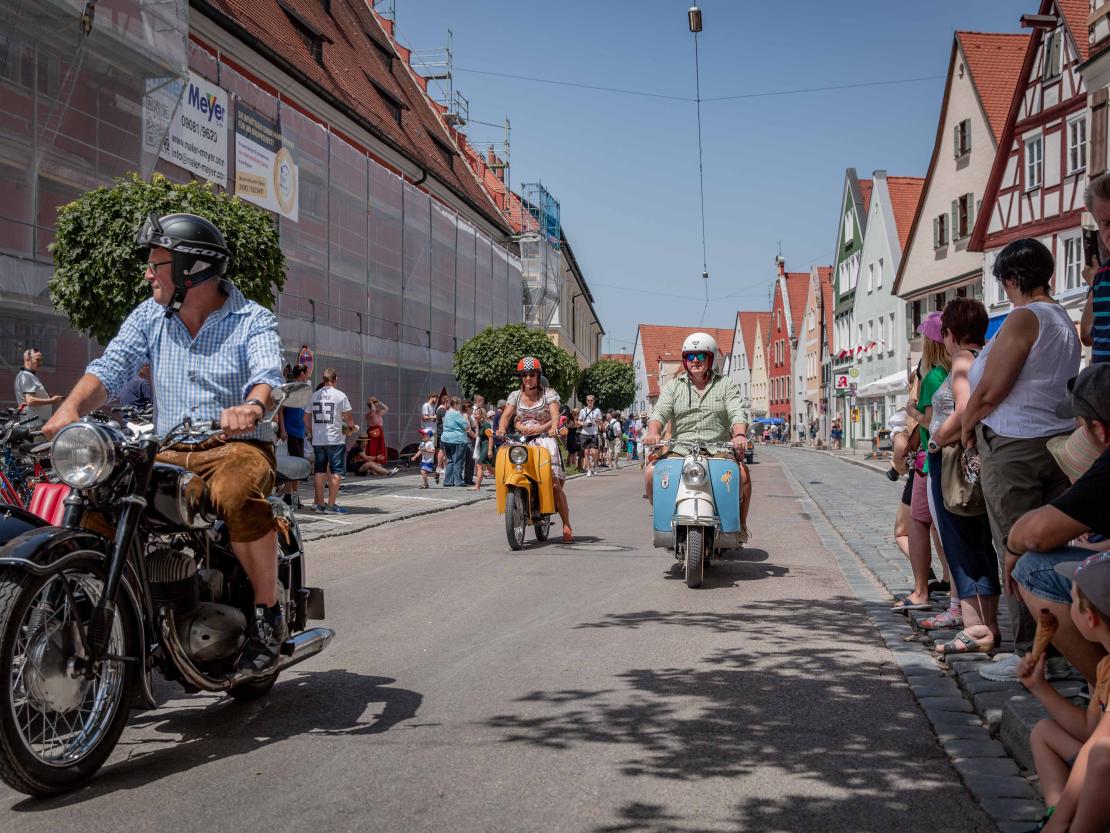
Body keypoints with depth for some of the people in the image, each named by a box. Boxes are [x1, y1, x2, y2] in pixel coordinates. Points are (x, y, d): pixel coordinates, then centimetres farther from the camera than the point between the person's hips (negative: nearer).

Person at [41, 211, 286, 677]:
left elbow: (268, 376, -20)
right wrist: (72, 406, -21)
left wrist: (251, 408, -44)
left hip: (237, 447, -5)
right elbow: (110, 369, 0)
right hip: (168, 453, 5)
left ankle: (268, 613, -20)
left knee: (237, 496, -38)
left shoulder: (253, 321, -2)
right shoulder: (149, 317, 12)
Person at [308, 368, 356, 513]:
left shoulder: (314, 396, 6)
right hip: (335, 439, -5)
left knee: (320, 471, 11)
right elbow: (348, 418, -4)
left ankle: (319, 503, 14)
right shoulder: (340, 395, -6)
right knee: (335, 471, 1)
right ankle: (331, 505, -2)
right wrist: (352, 427, 16)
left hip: (317, 440, 5)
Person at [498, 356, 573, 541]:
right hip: (521, 442, 3)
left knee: (554, 484, -13)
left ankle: (567, 526, -6)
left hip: (545, 440, -3)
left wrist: (541, 428, -33)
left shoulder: (549, 394, 2)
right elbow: (506, 416, 3)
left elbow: (555, 416, -12)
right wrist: (502, 428, -21)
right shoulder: (515, 396, 12)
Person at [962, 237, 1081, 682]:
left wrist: (967, 425, 3)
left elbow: (989, 391, -15)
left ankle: (1030, 654, 2)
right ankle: (1057, 648, 16)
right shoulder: (1065, 321, 16)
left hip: (1015, 446, -9)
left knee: (1015, 552, -2)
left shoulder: (1023, 319, -12)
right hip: (1060, 442, 9)